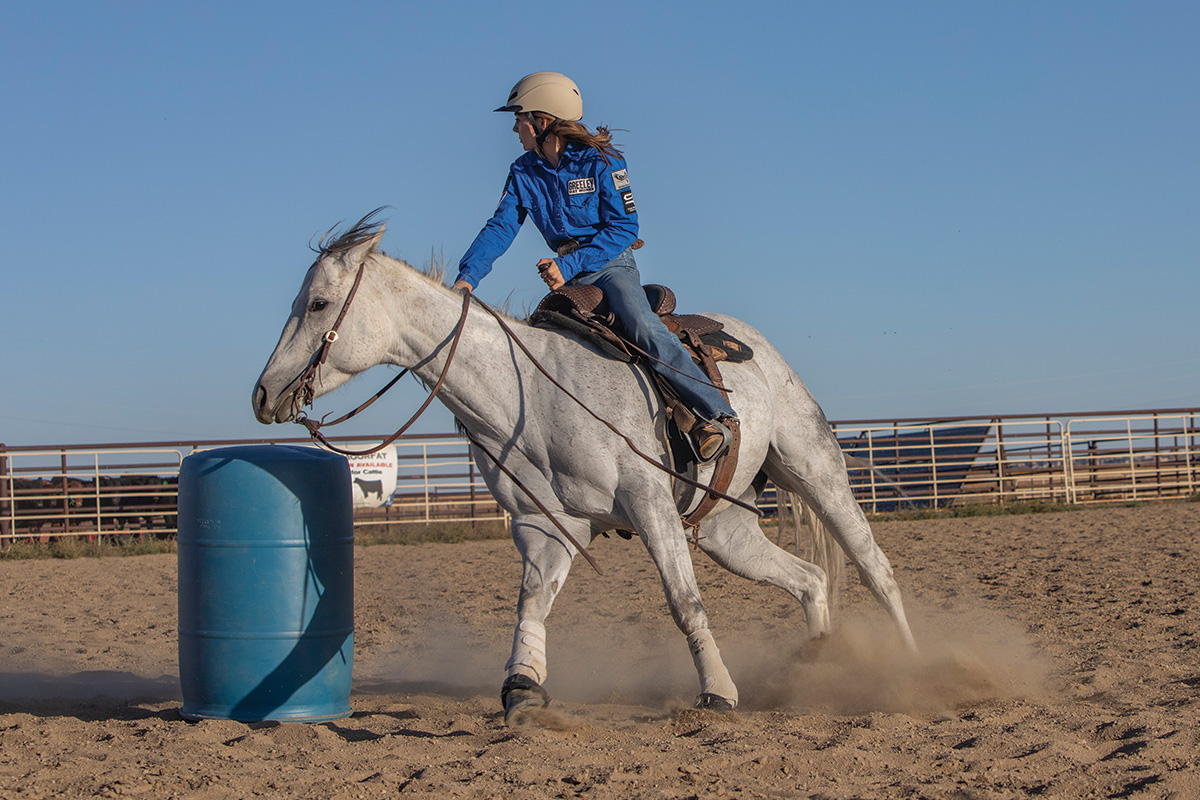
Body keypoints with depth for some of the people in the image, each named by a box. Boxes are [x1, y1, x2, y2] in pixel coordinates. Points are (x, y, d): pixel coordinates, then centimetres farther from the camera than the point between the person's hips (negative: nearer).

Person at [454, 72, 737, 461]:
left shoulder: (601, 160, -12)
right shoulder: (523, 172, 4)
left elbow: (624, 228, -15)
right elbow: (500, 228, 0)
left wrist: (570, 265, -25)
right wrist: (468, 276, -17)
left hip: (611, 264, -7)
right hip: (566, 274, 7)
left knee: (643, 328, -30)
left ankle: (715, 413, -34)